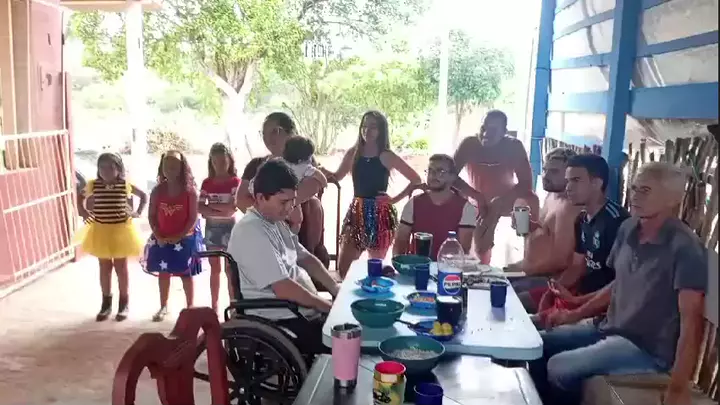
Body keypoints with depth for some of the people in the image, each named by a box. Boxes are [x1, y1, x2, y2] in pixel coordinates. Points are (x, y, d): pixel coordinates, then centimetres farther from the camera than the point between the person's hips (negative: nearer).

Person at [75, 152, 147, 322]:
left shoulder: (125, 185, -8)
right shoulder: (93, 185, -4)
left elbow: (144, 196, 6)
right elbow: (81, 198, 14)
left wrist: (138, 213, -4)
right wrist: (84, 212, 0)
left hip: (121, 230, -2)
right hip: (100, 231, 2)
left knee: (121, 268, 8)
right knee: (104, 268, 12)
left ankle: (124, 303, 19)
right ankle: (106, 303, 23)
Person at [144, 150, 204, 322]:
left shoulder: (189, 191, -13)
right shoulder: (157, 191, -3)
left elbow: (193, 219, -13)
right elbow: (152, 216, 1)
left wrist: (178, 237, -17)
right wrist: (158, 236, -10)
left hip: (185, 239, -4)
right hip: (162, 239, 4)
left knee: (186, 274, 5)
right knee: (163, 272, 12)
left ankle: (190, 307, 16)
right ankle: (163, 307, 25)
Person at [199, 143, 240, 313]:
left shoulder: (235, 182, -5)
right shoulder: (207, 183, 5)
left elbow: (233, 207, -16)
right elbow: (199, 208, -2)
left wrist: (210, 206, -9)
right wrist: (221, 210, -16)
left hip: (229, 227, -3)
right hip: (212, 227, 4)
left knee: (230, 269, 0)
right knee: (214, 268, 10)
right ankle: (214, 306, 18)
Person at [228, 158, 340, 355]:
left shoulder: (276, 222, 9)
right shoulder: (252, 232, -22)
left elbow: (305, 258, 16)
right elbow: (283, 289, -26)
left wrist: (336, 290, 3)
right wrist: (329, 306, -16)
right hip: (281, 322, -10)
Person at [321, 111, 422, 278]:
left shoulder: (386, 156, -6)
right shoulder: (353, 153, 6)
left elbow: (416, 180, -4)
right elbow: (337, 177, 14)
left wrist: (395, 199, -6)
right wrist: (323, 171, -6)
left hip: (380, 214, -4)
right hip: (356, 212, 4)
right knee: (343, 267, 0)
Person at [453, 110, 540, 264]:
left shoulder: (514, 146, -19)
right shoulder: (469, 144, -19)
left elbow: (526, 183, -21)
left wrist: (501, 201, -35)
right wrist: (477, 197, -30)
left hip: (507, 201, 0)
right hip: (479, 204, 1)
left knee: (531, 200, -31)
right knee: (481, 249, -16)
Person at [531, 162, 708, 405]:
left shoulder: (685, 248, -21)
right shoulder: (628, 229, 1)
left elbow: (691, 320, -24)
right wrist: (577, 313, 14)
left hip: (648, 348, -8)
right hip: (612, 329, 8)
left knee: (559, 367, -20)